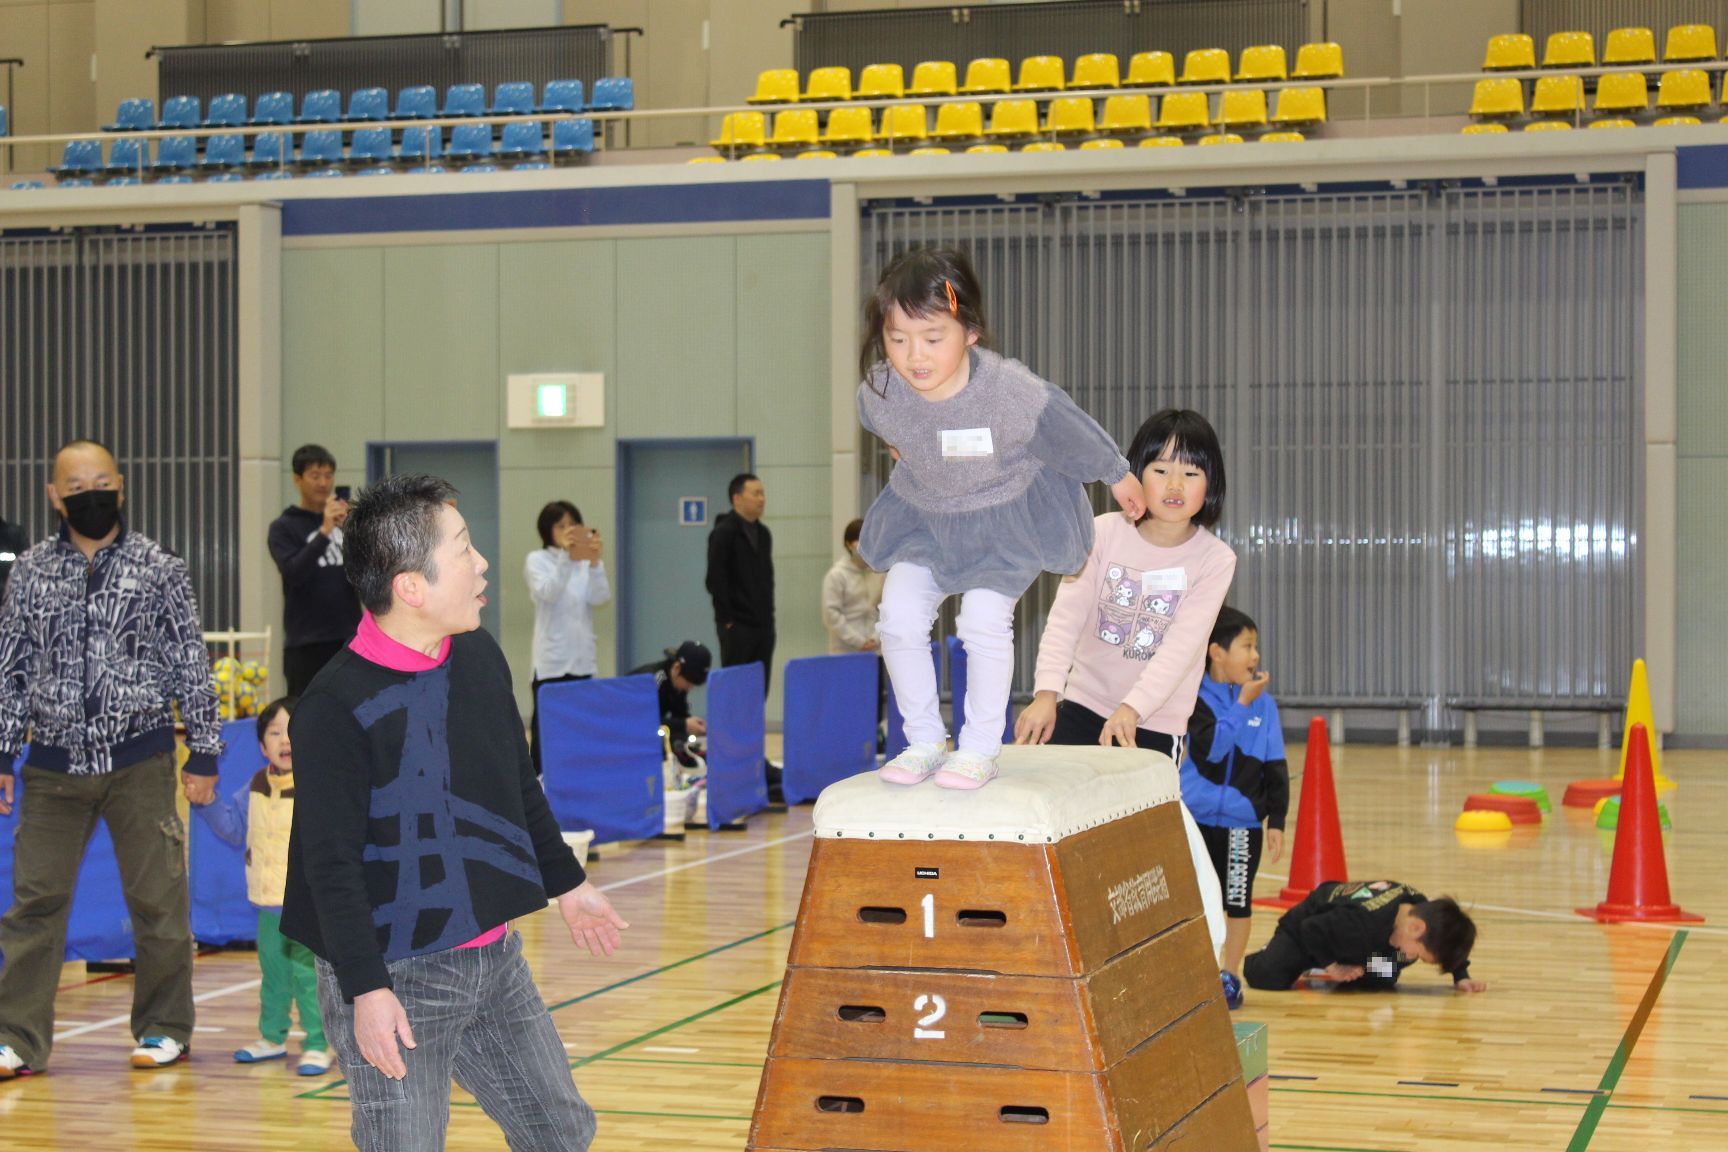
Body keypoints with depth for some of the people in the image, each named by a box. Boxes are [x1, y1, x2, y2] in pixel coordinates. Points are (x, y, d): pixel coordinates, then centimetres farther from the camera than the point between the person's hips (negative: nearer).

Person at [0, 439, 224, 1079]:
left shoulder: (159, 568, 0)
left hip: (140, 761, -2)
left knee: (157, 899, 4)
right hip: (54, 763, 2)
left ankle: (164, 1028, 18)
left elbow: (192, 666, 2)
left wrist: (204, 756, 0)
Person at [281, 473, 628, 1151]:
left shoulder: (480, 656, 4)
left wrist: (566, 881, 27)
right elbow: (330, 861, -18)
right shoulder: (336, 707, -19)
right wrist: (366, 989, -21)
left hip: (495, 962, 7)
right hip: (396, 978, -7)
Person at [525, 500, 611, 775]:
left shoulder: (586, 562, 9)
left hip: (583, 658, 4)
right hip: (551, 660, -4)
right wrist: (565, 557, -33)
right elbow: (548, 593, -19)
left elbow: (600, 598, -8)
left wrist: (595, 562, -25)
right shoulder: (537, 560, -1)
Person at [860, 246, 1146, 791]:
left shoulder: (1014, 392, -35)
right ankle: (924, 741, 11)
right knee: (899, 614, -7)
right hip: (923, 513, 4)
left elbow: (1073, 433, -15)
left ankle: (980, 748, 5)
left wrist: (1118, 476, 1)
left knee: (984, 620, -15)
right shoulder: (878, 395, -24)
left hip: (1007, 513, -4)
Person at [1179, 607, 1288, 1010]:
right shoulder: (1196, 697, -8)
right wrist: (1242, 703, -20)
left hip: (1243, 818, 2)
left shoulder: (1263, 702, 0)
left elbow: (1275, 767, 3)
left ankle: (1230, 976, 20)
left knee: (1237, 900, 8)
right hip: (1196, 815, -1)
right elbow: (1209, 749, -20)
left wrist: (1276, 820, -1)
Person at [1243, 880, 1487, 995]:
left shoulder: (1423, 909, -27)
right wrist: (1331, 965, -26)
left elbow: (1449, 946, -3)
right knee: (1269, 978, -22)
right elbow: (1311, 929, -33)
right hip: (1308, 926, -6)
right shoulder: (1363, 921, -47)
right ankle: (1274, 950, 15)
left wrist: (1461, 977, -14)